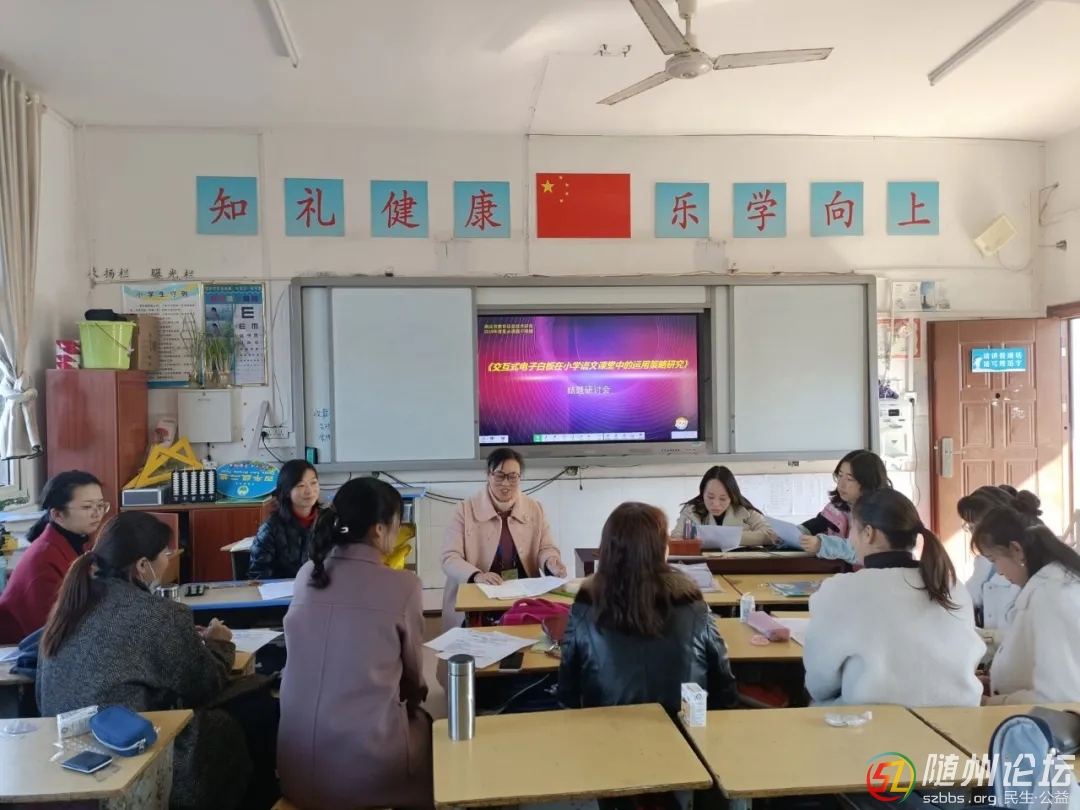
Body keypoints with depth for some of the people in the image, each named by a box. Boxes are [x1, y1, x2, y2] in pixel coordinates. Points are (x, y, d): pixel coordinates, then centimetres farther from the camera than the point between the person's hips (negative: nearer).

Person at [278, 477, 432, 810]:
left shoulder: (306, 576, 2)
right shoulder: (403, 586, -12)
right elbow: (414, 676, 3)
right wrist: (412, 697, 24)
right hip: (368, 768, -5)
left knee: (413, 719, 27)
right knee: (423, 722, 24)